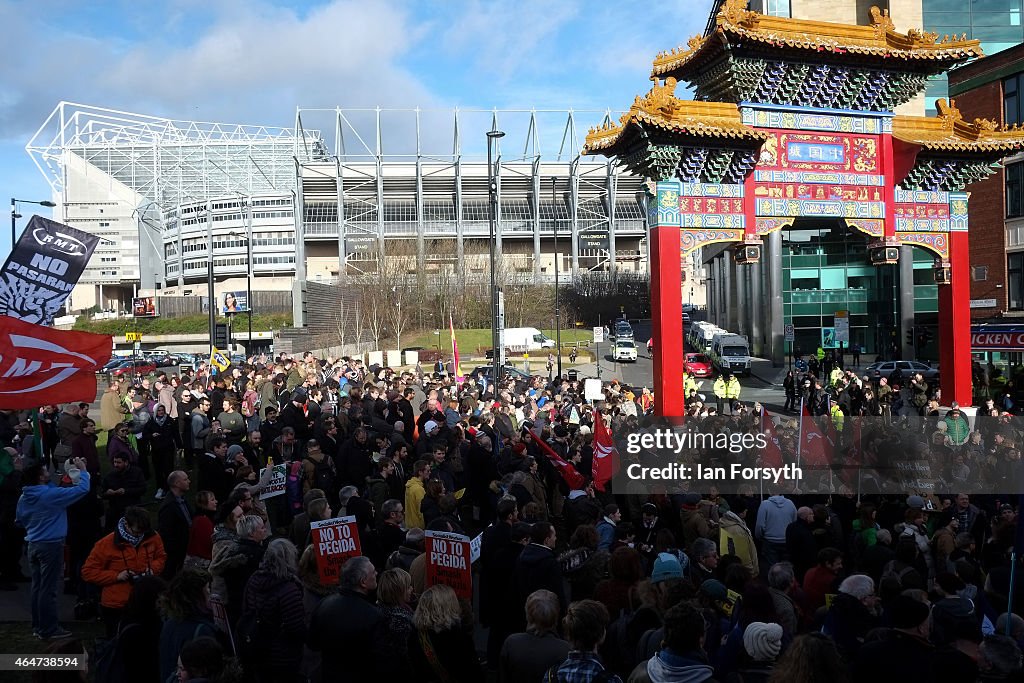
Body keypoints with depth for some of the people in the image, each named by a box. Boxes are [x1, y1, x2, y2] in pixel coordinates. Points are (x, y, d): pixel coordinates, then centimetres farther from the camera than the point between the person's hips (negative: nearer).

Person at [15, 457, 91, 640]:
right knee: (48, 589, -2)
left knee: (37, 587, 15)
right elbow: (83, 489, -20)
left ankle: (38, 626, 24)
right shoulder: (50, 494, -20)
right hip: (51, 546, -8)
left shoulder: (24, 497, 4)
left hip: (33, 545, 8)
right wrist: (83, 471, -7)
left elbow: (19, 521, 17)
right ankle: (49, 629, 4)